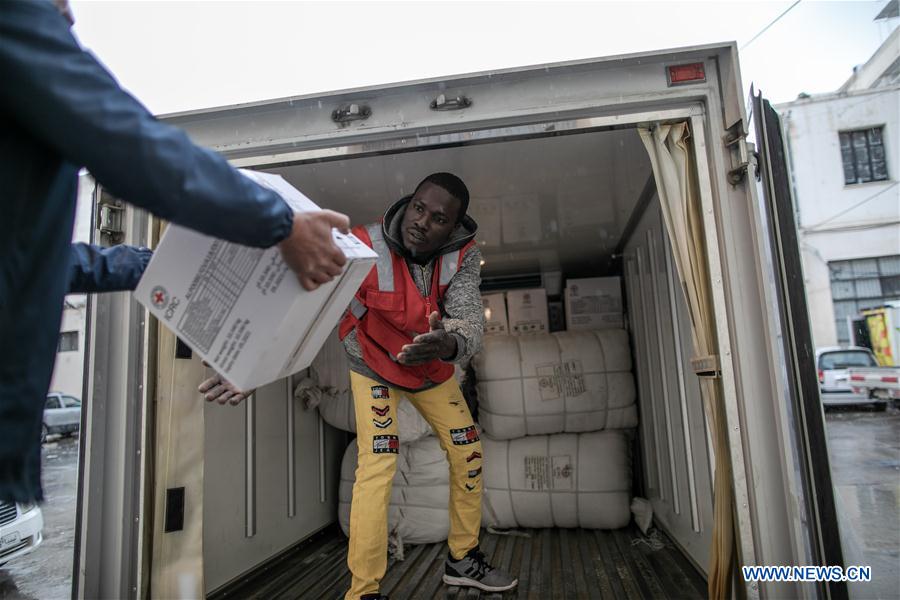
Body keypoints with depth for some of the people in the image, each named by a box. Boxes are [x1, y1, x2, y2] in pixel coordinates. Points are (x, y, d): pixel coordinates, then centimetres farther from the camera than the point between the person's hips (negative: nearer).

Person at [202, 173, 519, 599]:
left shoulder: (463, 256, -23)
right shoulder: (363, 249, -33)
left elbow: (470, 323, -34)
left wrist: (448, 345, -59)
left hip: (434, 369, 5)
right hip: (373, 367, -4)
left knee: (467, 451, 8)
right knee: (378, 463, -18)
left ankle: (462, 560, 29)